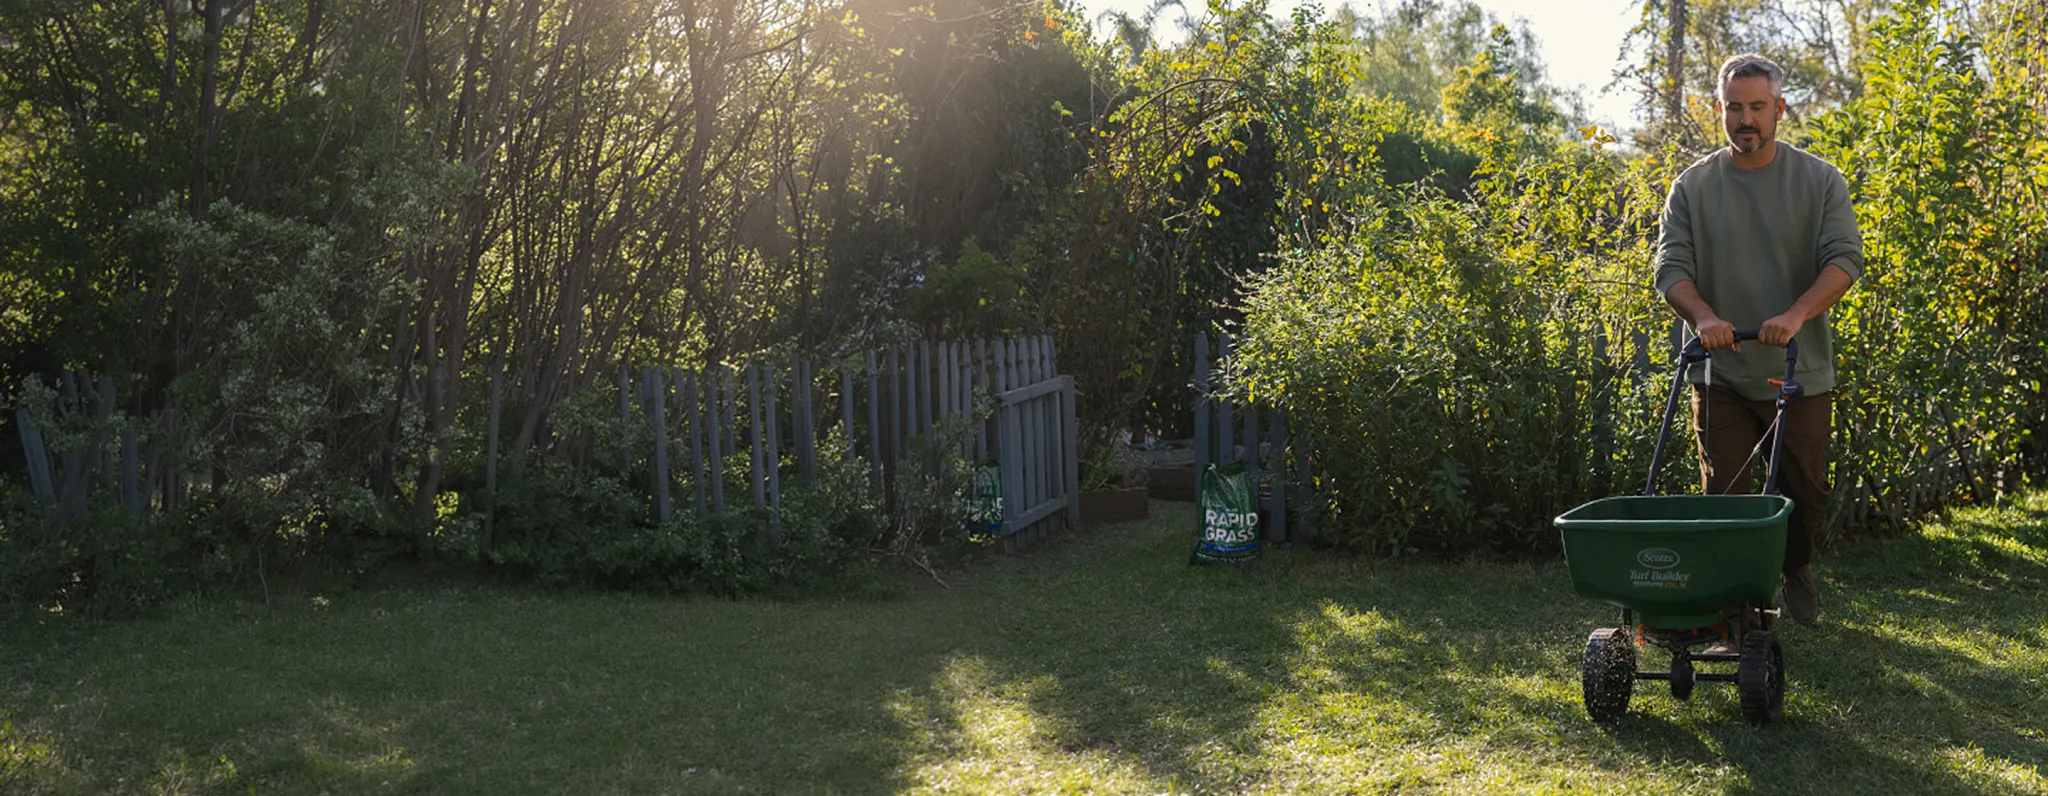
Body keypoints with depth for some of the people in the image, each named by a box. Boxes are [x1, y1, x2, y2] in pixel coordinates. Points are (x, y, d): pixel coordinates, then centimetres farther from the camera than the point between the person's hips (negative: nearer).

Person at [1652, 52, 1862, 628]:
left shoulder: (1820, 181, 1)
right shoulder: (1693, 186, 2)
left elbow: (1845, 258, -8)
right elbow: (1671, 267, -4)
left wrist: (1797, 314, -24)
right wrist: (1704, 317, -23)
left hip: (1801, 371, 1)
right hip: (1721, 374, 0)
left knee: (1805, 492, 11)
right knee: (1723, 493, -4)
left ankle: (1797, 571, 36)